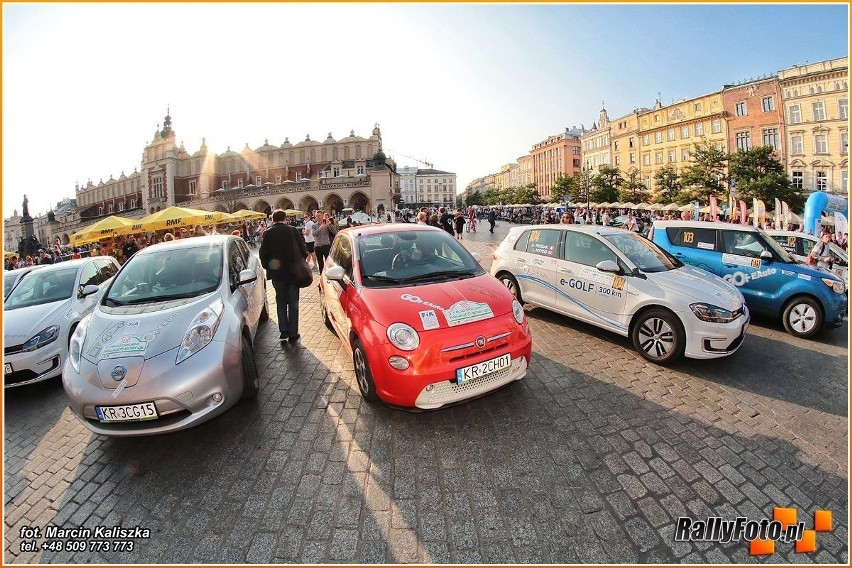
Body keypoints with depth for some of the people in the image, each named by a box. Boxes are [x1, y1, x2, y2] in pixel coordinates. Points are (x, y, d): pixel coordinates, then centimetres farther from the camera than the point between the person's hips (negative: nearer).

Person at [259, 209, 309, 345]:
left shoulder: (268, 233, -4)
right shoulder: (293, 231, -6)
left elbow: (263, 253, -4)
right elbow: (304, 250, -4)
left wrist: (268, 267, 11)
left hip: (277, 273, 1)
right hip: (293, 272, -1)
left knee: (281, 301, 18)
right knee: (293, 303, 7)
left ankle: (283, 330, 13)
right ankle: (293, 335, 8)